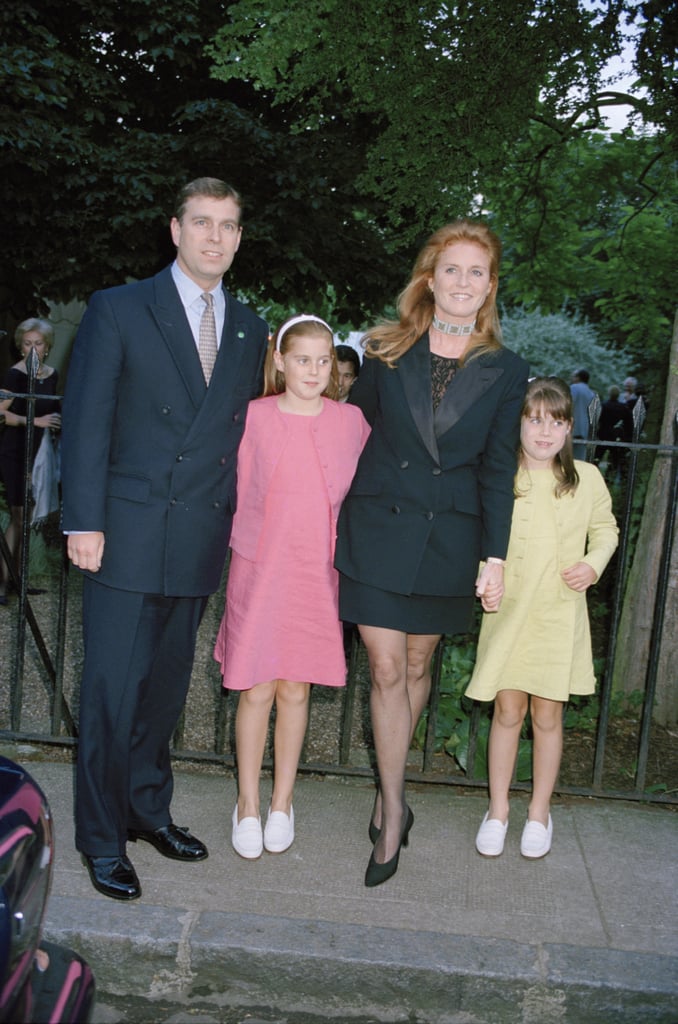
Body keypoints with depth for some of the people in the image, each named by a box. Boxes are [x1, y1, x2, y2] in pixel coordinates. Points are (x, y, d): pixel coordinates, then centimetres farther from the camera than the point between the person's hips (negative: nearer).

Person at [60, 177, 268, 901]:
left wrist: (238, 520, 6)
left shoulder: (249, 329, 12)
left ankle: (147, 807, 32)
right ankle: (102, 838, 15)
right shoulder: (118, 310, -1)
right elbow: (87, 420, -5)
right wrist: (83, 521, -11)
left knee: (166, 684, 15)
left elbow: (245, 430, 13)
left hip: (201, 541, 4)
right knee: (112, 689, 0)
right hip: (127, 534, -4)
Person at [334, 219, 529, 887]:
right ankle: (394, 810, 12)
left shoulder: (505, 370, 3)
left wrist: (495, 554, -2)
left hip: (448, 538, 1)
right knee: (385, 670, -1)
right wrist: (342, 517, 4)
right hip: (377, 530, 0)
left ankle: (387, 793, 30)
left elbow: (498, 468, 2)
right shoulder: (386, 351, 2)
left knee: (417, 665, 11)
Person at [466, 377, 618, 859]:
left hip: (560, 616, 1)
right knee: (508, 712, 6)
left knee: (548, 715, 8)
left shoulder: (586, 478, -1)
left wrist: (593, 564, -5)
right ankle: (498, 809, 24)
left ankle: (540, 811, 27)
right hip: (508, 612, 0)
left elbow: (606, 528, 13)